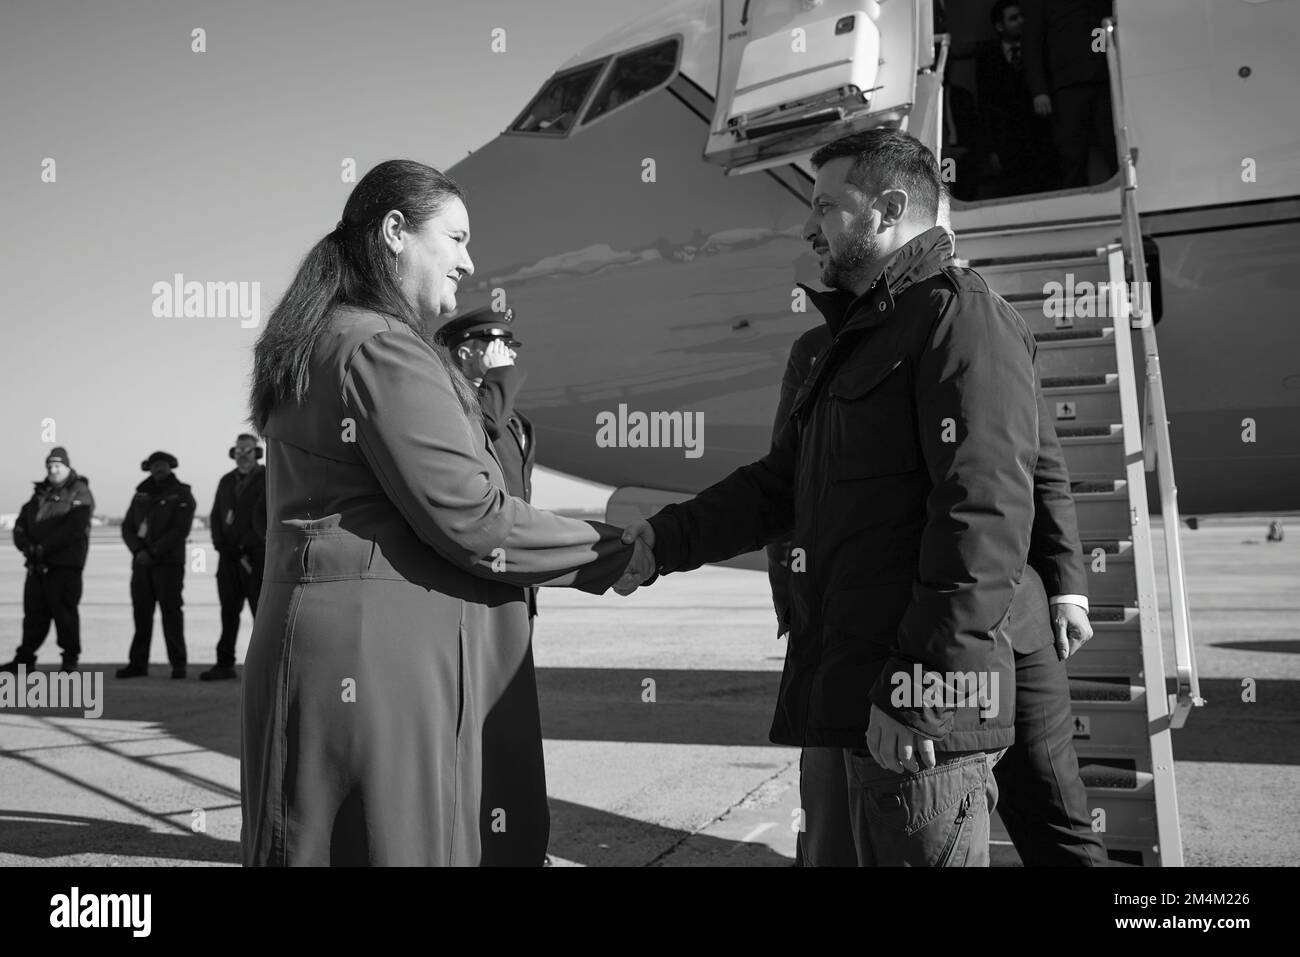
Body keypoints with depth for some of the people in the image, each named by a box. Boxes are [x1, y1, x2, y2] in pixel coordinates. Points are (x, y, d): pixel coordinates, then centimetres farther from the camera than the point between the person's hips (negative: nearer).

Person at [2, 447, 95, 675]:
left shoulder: (79, 493, -3)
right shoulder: (40, 494, 18)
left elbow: (73, 528, -16)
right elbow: (21, 525, 12)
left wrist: (44, 547, -17)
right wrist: (27, 546, -7)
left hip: (65, 564, -6)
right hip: (37, 565, 6)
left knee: (64, 611, -4)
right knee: (33, 611, 10)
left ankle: (70, 659, 6)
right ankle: (25, 658, 18)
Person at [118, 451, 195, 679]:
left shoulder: (181, 495, 1)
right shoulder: (141, 494, 16)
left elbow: (180, 530, -9)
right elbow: (127, 527, 11)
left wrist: (153, 552, -14)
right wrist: (138, 549, -7)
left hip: (169, 563, -5)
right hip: (141, 562, 5)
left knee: (171, 611, -6)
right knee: (141, 613, 5)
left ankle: (178, 664, -2)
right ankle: (138, 663, 11)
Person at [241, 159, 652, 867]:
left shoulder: (312, 346, 19)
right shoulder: (382, 345, -12)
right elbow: (469, 518, -18)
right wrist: (619, 554, -6)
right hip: (379, 644, -10)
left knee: (325, 838, 14)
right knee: (393, 840, 0)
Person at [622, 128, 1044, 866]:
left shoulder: (962, 316, -8)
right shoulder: (861, 337, 22)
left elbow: (985, 511, -20)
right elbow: (780, 482, 21)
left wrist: (924, 682, -24)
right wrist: (665, 540, 11)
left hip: (927, 703, -9)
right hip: (860, 695, 9)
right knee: (872, 849, 19)